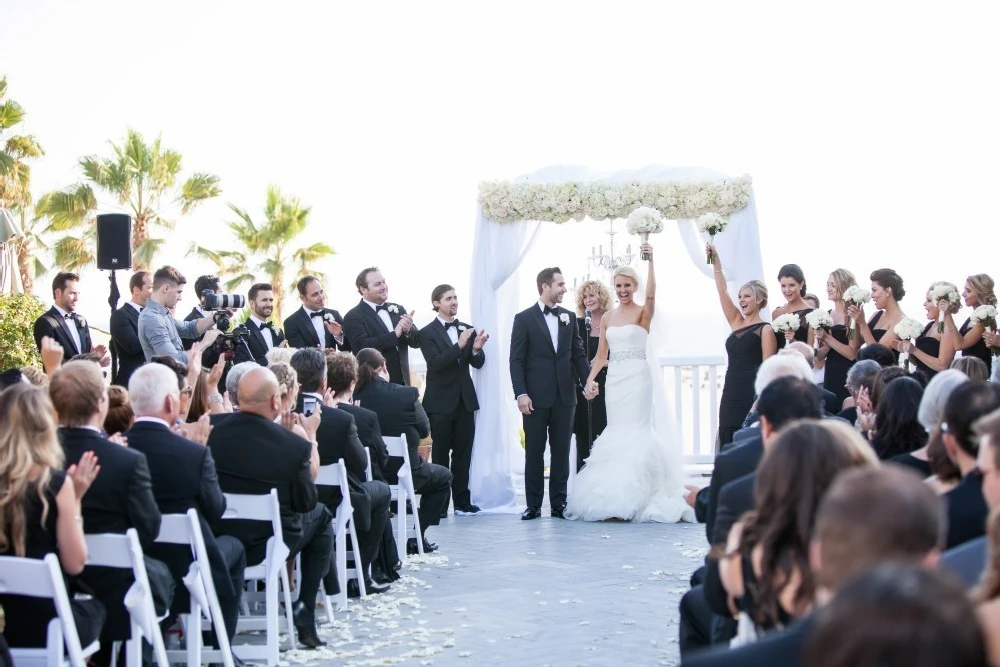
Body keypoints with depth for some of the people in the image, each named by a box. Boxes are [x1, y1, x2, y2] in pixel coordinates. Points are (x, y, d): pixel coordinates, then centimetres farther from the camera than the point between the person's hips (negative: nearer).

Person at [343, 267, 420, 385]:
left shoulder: (398, 309, 10)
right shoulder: (353, 317, -7)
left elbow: (417, 341, 8)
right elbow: (361, 347, -21)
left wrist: (408, 330, -15)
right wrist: (394, 334, -21)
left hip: (401, 383, 6)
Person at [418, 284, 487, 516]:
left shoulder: (467, 329, 9)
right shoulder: (428, 333, -5)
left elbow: (478, 363, 4)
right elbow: (435, 363, -18)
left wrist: (476, 349, -18)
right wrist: (459, 345, -28)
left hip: (465, 400, 4)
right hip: (441, 402, -4)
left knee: (463, 453, 6)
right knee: (440, 453, 0)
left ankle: (462, 502, 9)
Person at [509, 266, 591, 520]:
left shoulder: (569, 317, 10)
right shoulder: (524, 318, -2)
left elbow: (578, 354, 11)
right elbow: (516, 360, -5)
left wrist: (588, 381, -4)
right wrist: (521, 394, -13)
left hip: (564, 396, 4)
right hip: (536, 397, -3)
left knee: (561, 451, 6)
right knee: (534, 451, 3)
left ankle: (559, 503, 11)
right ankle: (533, 504, 8)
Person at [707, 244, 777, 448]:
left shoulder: (765, 330, -3)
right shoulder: (737, 322, 15)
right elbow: (722, 290, 12)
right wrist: (716, 260, 7)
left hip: (751, 393, -7)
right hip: (730, 392, 7)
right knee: (729, 445, 4)